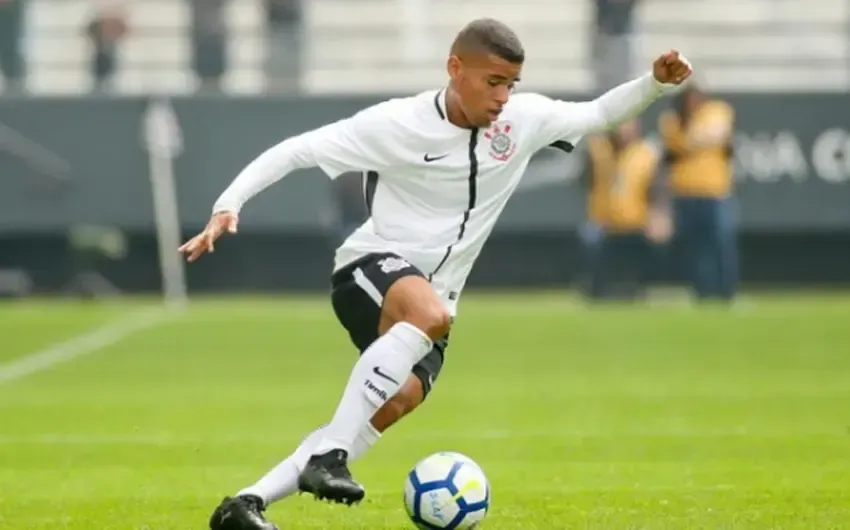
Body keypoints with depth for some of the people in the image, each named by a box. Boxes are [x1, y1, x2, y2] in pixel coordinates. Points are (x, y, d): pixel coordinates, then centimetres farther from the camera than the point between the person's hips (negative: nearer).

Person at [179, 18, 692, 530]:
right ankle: (327, 456, -38)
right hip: (370, 271, -6)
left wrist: (656, 83, -3)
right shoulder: (397, 124, -14)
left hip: (429, 306, 6)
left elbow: (597, 115, 15)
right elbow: (294, 151, -11)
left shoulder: (524, 119, 0)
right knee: (429, 313, -39)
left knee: (402, 398, -20)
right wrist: (227, 206, -20)